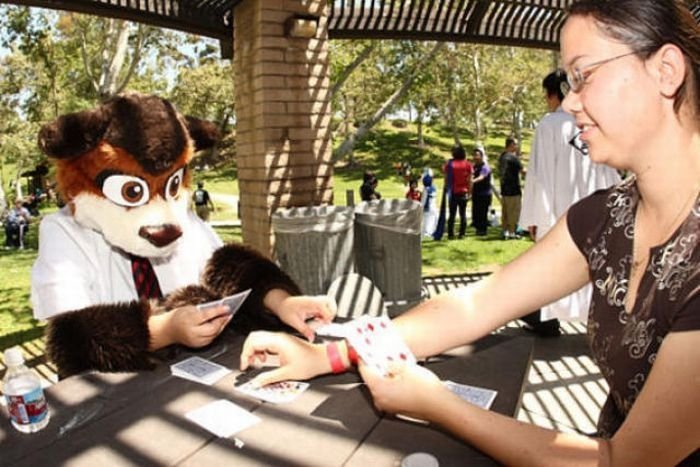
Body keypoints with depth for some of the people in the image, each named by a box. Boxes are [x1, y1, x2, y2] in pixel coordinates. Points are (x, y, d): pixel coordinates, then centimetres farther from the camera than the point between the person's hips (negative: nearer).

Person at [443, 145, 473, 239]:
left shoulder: (450, 164, -1)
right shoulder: (467, 164, 0)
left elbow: (446, 179, -3)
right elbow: (469, 180, -3)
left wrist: (447, 189, 6)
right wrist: (469, 192, 3)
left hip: (453, 192, 0)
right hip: (463, 192, 0)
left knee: (452, 214, 5)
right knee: (463, 214, 8)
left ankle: (450, 234, 3)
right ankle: (462, 234, 5)